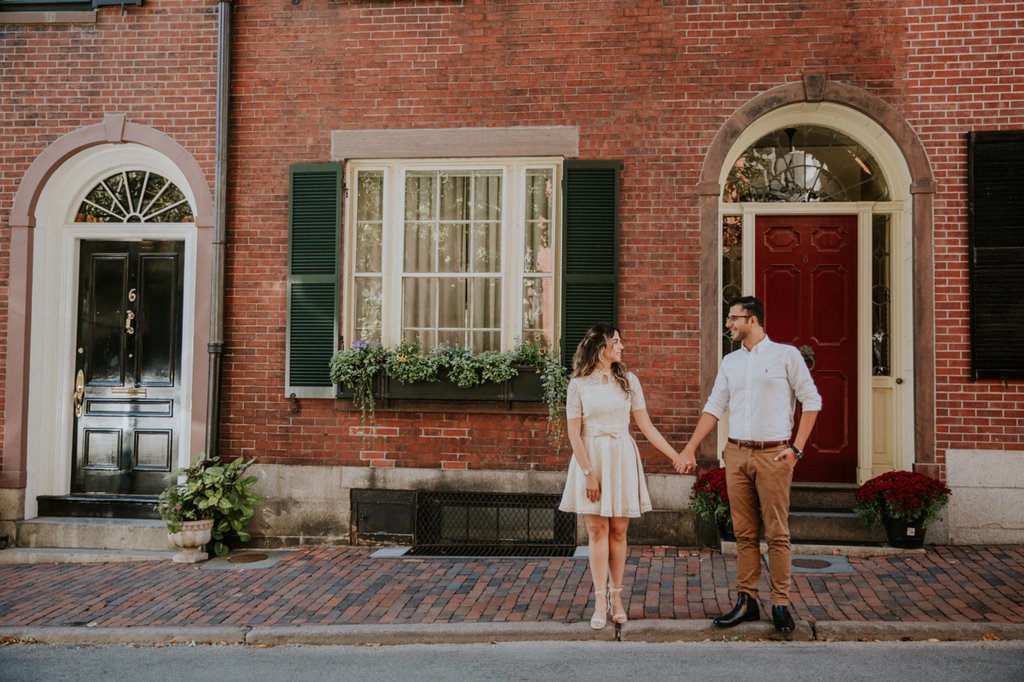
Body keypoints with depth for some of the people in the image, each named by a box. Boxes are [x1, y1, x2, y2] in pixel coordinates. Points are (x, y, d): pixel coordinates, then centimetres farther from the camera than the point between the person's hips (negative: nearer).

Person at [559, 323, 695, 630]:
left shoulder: (628, 381, 7)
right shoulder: (578, 385, -1)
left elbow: (646, 426, 6)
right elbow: (574, 433, -4)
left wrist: (676, 456, 1)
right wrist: (588, 473, -11)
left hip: (622, 460, 2)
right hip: (591, 458, -2)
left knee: (618, 531, 3)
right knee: (597, 530, -2)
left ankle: (616, 597, 12)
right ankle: (600, 601, 3)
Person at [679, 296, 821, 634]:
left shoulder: (786, 355, -1)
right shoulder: (729, 362, 13)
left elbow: (811, 401, 0)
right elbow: (714, 407, 13)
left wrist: (797, 448, -6)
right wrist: (690, 448, 5)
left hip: (773, 455, -4)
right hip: (736, 454, 5)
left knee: (777, 533, -2)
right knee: (744, 533, 7)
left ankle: (781, 604, 5)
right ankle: (746, 600, 14)